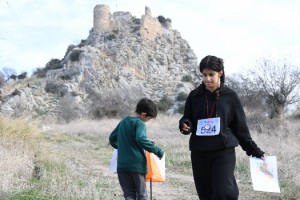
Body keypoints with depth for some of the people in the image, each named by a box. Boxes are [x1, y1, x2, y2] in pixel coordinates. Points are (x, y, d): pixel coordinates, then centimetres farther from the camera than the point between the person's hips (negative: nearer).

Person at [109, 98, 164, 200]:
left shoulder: (123, 121, 15)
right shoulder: (139, 123, -8)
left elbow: (112, 138, 24)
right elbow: (141, 139, -26)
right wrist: (157, 150, -19)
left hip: (122, 165, 6)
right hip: (137, 164, -6)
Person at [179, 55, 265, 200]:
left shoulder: (230, 96, 1)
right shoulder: (194, 96, 5)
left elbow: (240, 127, 5)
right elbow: (187, 120, 11)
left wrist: (253, 149, 3)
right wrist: (185, 125, -12)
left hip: (224, 151, -2)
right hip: (199, 152, 3)